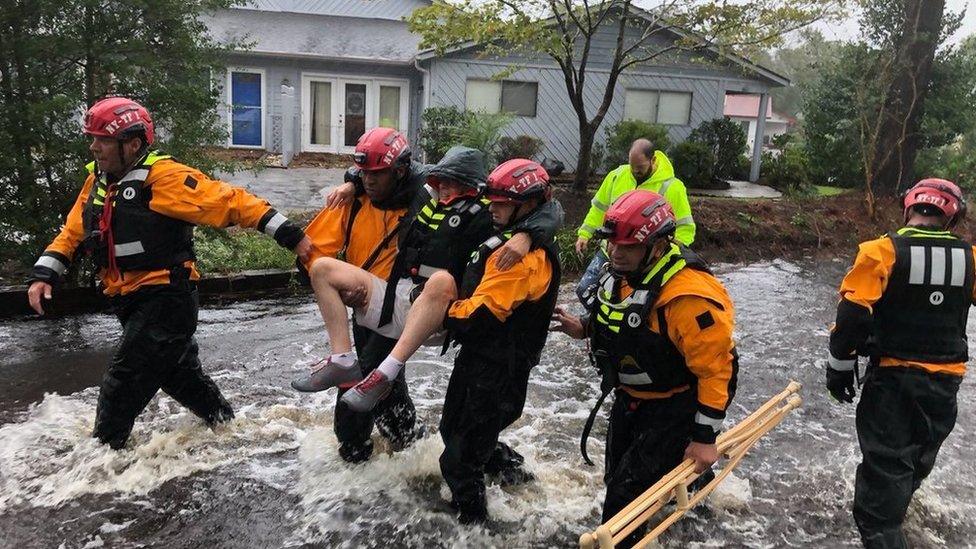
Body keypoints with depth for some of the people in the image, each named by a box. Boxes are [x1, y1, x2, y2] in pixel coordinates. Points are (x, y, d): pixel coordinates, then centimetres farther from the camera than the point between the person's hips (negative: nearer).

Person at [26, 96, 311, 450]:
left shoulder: (164, 178, -17)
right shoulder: (98, 181, 9)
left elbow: (231, 202, -21)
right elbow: (72, 232, 18)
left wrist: (290, 236, -25)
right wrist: (44, 274, 4)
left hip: (167, 299, -9)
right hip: (131, 302, 9)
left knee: (123, 385, -7)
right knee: (180, 374, 20)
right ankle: (226, 423, 39)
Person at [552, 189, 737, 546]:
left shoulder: (689, 297, -33)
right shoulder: (622, 271, -6)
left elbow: (715, 369, -26)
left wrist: (705, 438, -20)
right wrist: (585, 328, -4)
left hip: (673, 406, -8)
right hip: (631, 397, 9)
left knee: (627, 491, -7)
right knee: (617, 475, 23)